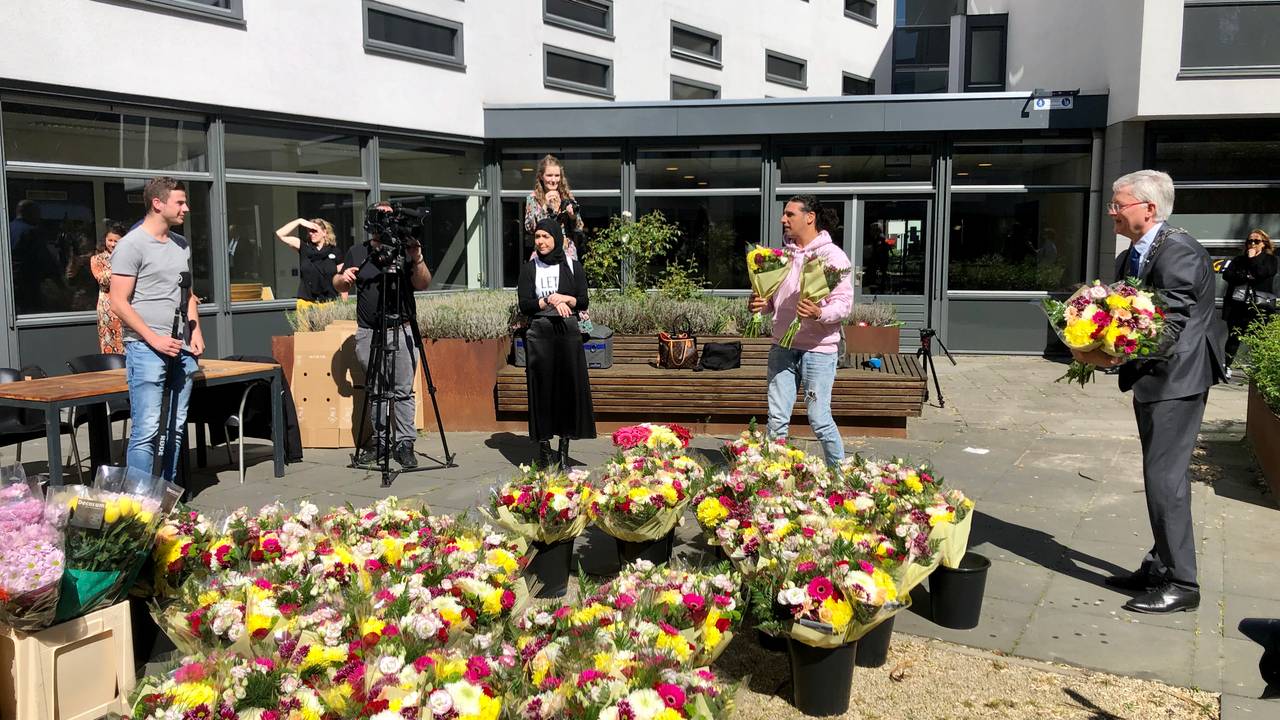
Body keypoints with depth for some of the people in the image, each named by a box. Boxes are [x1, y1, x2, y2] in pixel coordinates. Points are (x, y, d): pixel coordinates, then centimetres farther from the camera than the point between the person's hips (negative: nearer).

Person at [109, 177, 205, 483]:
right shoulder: (132, 245, -7)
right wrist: (154, 338, -16)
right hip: (146, 348, -7)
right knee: (147, 430, -11)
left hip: (182, 349, 7)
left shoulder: (182, 245, 16)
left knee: (176, 428, 10)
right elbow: (119, 303, -10)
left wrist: (195, 330, 9)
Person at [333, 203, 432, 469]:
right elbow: (339, 286, 19)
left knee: (403, 391, -4)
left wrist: (417, 259, -19)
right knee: (376, 391, 6)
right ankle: (380, 441, 14)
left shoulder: (404, 250, 6)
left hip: (401, 332, -2)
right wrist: (343, 277, -3)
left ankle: (405, 443, 0)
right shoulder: (356, 253, 12)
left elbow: (423, 284, -3)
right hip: (368, 333, 2)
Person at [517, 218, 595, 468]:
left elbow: (583, 302, 3)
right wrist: (550, 301, -13)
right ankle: (544, 446, 6)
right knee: (542, 389, -1)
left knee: (569, 388, 0)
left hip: (568, 332, 1)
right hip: (539, 334, 0)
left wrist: (565, 299, -13)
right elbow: (524, 305, -2)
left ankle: (564, 449, 8)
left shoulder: (573, 266, 8)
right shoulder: (529, 269, 7)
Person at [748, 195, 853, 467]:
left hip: (818, 348, -5)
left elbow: (844, 302, -12)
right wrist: (761, 304, -1)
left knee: (819, 419, -4)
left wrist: (820, 313, -31)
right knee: (777, 419, 4)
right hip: (783, 347, 6)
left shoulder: (832, 255, -5)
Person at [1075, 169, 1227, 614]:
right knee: (1162, 477, 16)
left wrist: (1114, 356, -26)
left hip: (1176, 381, -10)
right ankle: (1160, 568, 28)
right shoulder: (1131, 257, 12)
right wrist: (1100, 349, -4)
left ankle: (1181, 585, 1)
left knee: (1165, 478, -8)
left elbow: (1169, 328, -22)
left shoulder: (1178, 251, -17)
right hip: (1152, 380, 10)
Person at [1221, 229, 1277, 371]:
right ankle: (1227, 366, 6)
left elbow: (1262, 273, -10)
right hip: (1237, 306, 2)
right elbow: (1226, 274, 3)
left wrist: (1253, 258, -2)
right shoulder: (1238, 260, 17)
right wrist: (1246, 277, -9)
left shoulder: (1269, 260, 9)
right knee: (1234, 337, 1)